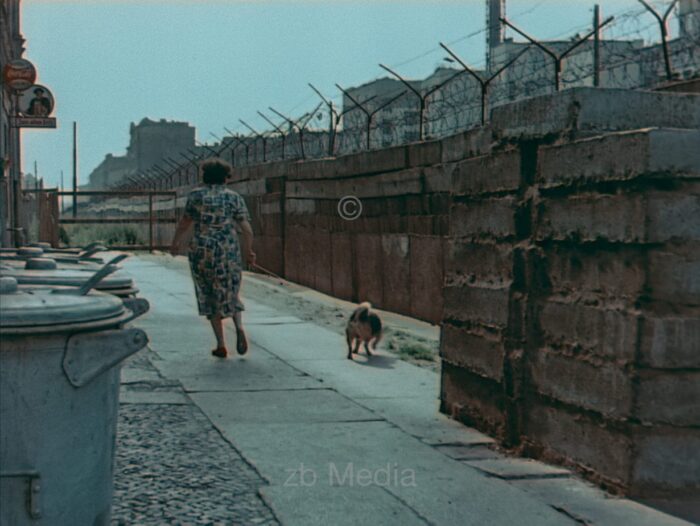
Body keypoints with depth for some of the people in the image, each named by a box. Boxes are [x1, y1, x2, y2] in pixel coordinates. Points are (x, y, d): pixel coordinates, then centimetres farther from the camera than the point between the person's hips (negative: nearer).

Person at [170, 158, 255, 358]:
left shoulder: (196, 195, 1)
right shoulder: (234, 197, 2)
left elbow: (185, 222, 9)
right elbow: (247, 230, -3)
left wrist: (176, 244, 24)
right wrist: (248, 252, 12)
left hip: (201, 253, 0)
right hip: (229, 252, 1)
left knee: (210, 298, 11)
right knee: (229, 294, 17)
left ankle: (221, 345, 8)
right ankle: (239, 326, -10)